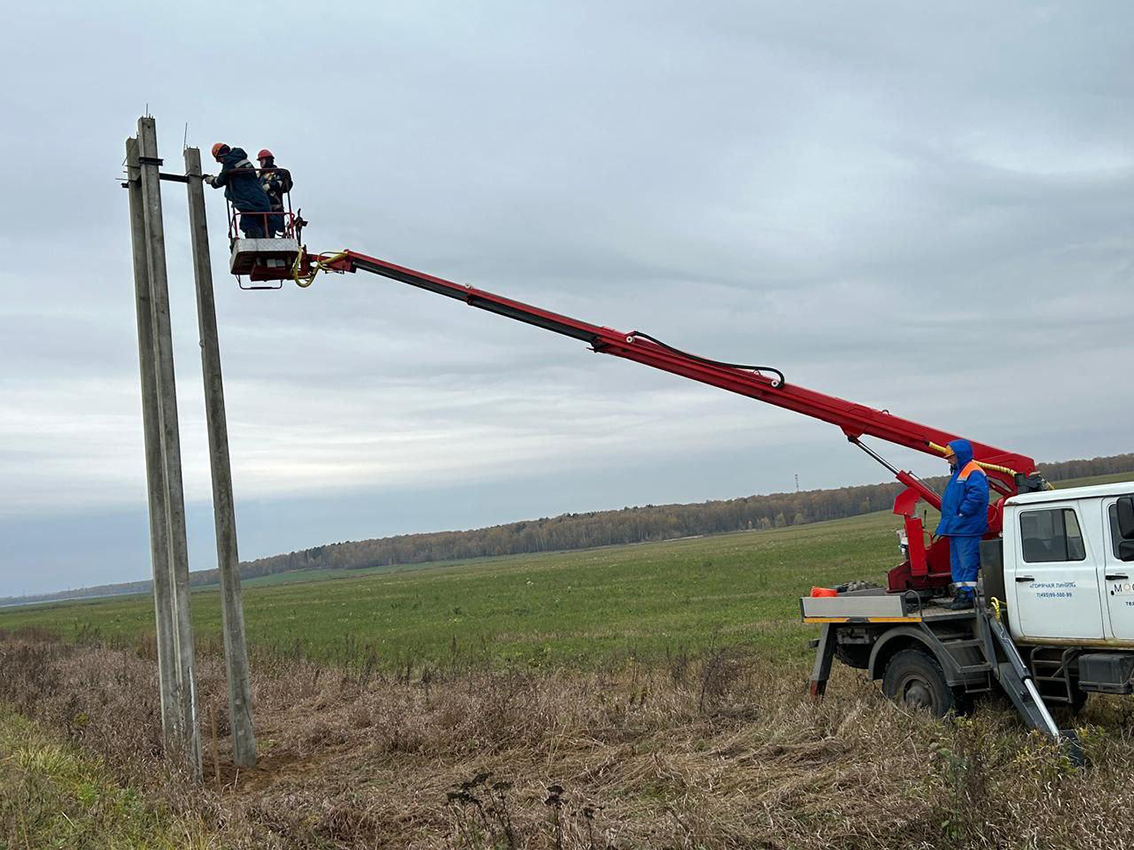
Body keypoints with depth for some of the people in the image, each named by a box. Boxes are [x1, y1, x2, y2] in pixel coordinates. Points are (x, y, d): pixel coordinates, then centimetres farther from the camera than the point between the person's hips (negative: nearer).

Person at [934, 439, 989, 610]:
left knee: (967, 563, -8)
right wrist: (949, 521, 19)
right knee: (957, 563, 14)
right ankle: (961, 594, 19)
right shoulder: (959, 472, 20)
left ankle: (968, 595, -7)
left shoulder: (973, 472, -13)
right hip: (957, 528, 11)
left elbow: (977, 494, -27)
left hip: (967, 530, -11)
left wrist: (962, 513, -21)